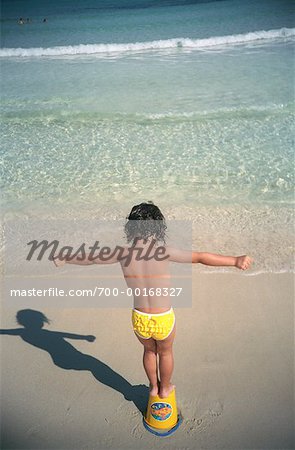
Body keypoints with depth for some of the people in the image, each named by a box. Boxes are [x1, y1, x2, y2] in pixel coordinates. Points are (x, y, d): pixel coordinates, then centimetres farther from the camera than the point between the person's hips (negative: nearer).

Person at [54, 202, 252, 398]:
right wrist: (235, 261, -16)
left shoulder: (124, 253, -10)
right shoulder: (163, 251, -20)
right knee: (165, 352, 29)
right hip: (163, 319, -2)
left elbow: (90, 258, 4)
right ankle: (164, 388, 52)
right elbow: (200, 257, -22)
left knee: (149, 350, 33)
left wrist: (63, 260, 21)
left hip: (139, 319, 2)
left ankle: (153, 386, 54)